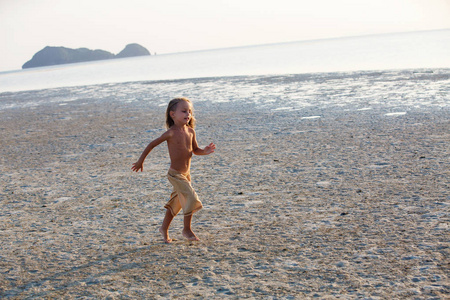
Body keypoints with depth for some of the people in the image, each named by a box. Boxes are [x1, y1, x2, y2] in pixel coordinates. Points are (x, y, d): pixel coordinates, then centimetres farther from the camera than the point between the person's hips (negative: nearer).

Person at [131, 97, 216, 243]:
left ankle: (164, 228, 34)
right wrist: (140, 161, -2)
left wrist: (205, 151, -8)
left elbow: (195, 150, 14)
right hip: (175, 174, -7)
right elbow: (152, 144, -8)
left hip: (186, 173, 7)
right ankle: (187, 229, 2)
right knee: (191, 198, -15)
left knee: (177, 202, 17)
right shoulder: (171, 133, -16)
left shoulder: (190, 131, 2)